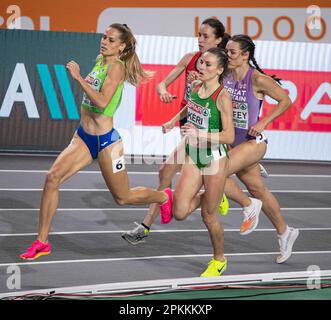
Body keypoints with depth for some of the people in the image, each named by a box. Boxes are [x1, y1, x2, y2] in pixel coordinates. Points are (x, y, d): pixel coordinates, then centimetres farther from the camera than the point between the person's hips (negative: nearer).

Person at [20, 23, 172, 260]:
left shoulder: (116, 67, -17)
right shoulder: (100, 61, 7)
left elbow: (102, 102, -30)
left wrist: (79, 78, -27)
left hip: (106, 141, -7)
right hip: (83, 137, 7)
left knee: (122, 198, 9)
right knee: (53, 177, -11)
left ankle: (164, 197, 39)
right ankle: (42, 242, -6)